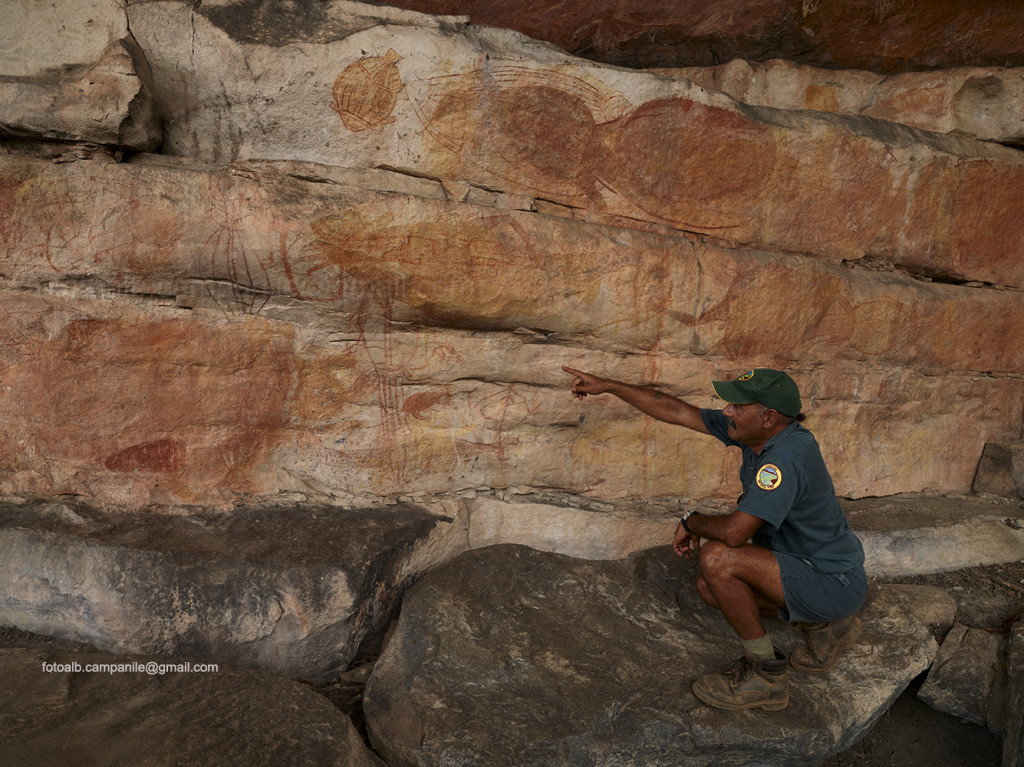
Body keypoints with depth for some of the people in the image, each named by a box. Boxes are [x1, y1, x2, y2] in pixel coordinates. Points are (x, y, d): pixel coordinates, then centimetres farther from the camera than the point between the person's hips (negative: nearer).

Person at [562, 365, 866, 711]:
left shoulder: (786, 458, -30)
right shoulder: (759, 433, -3)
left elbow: (734, 531, -37)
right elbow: (677, 411, 1)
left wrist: (690, 521, -14)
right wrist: (606, 385, 4)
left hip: (833, 584, -9)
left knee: (717, 558, -24)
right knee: (709, 586, 10)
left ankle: (765, 674, -6)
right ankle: (823, 625, 17)